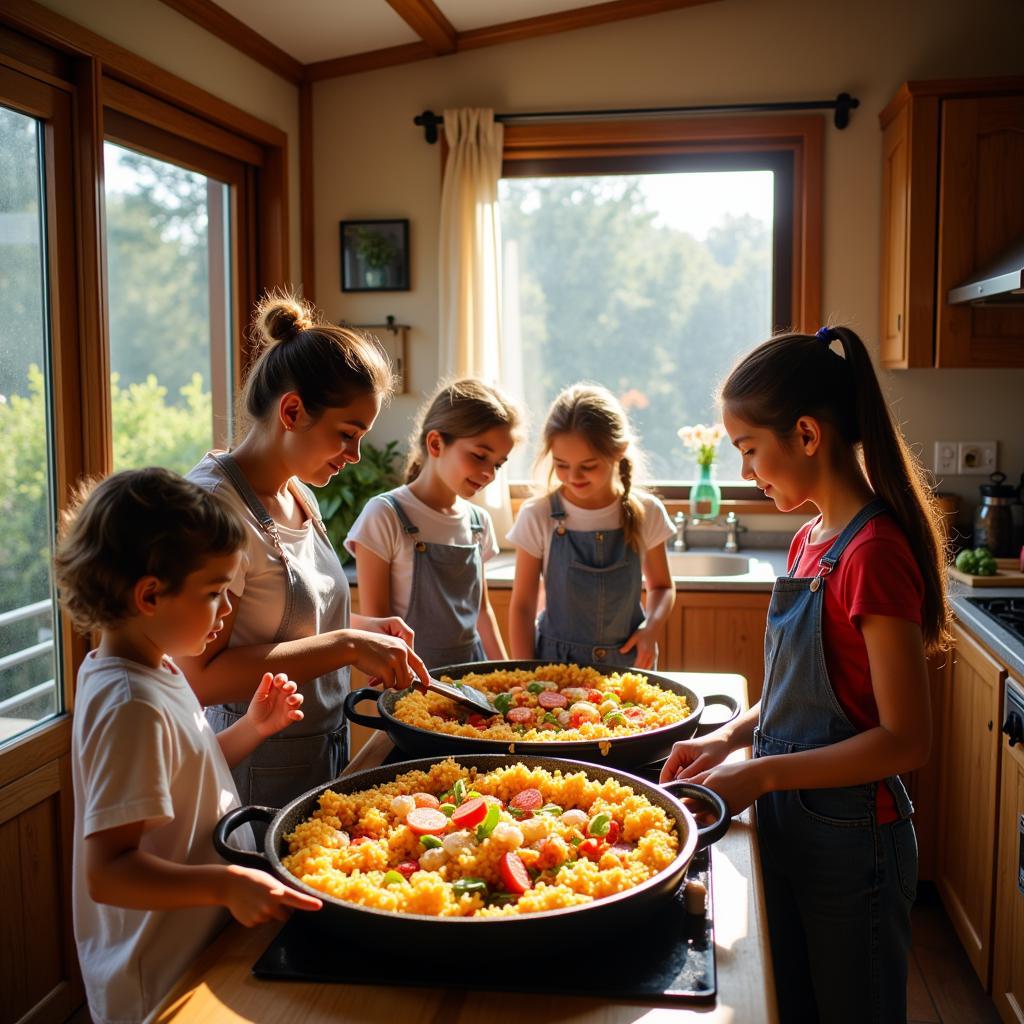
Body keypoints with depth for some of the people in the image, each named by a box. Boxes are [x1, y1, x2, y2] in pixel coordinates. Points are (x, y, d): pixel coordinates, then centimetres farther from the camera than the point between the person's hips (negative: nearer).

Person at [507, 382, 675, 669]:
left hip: (627, 659, 1)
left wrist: (651, 628, -8)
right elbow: (523, 605, -3)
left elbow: (661, 586, 12)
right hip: (555, 660, -1)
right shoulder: (537, 516, -8)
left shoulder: (645, 513, -3)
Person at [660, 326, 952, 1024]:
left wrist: (762, 774, -20)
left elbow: (906, 740, -23)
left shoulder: (874, 553, -23)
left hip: (851, 840, -8)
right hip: (790, 827, 8)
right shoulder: (811, 540, 5)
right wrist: (729, 739, 1)